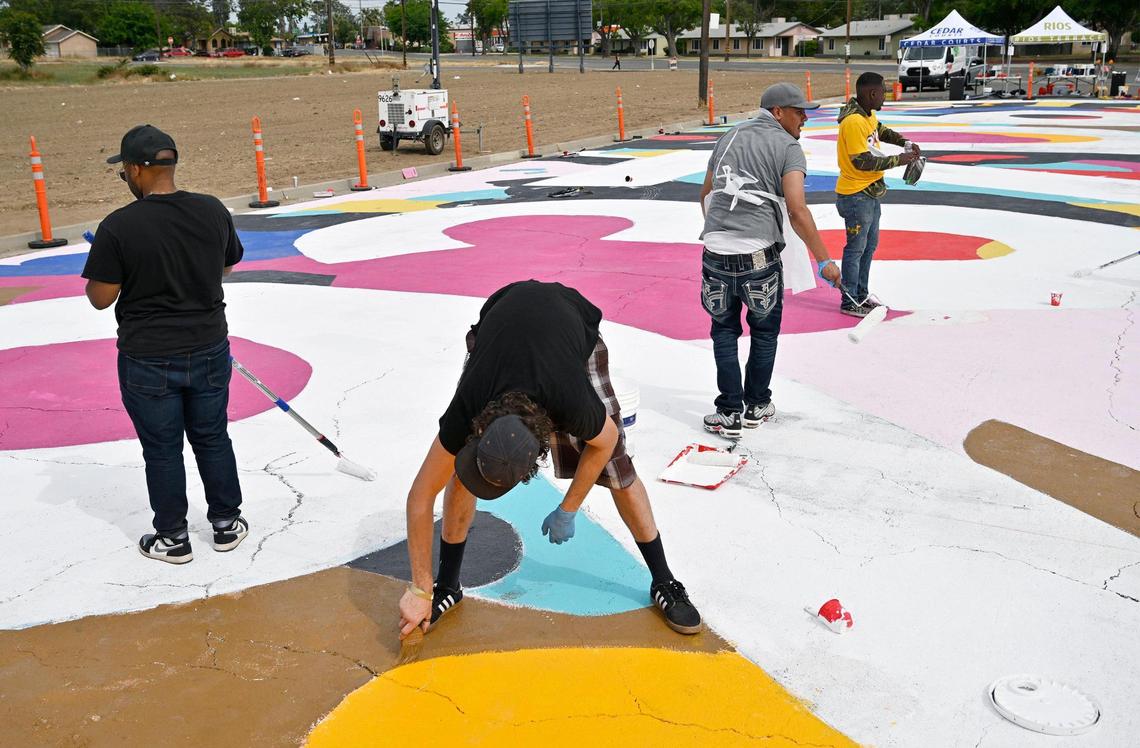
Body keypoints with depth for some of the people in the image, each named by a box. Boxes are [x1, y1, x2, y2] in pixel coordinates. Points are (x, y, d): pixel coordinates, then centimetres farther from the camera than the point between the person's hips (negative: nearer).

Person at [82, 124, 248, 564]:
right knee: (213, 439, 18)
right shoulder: (213, 211, -6)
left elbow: (100, 297, -11)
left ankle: (172, 538, 25)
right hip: (209, 350, 4)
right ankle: (226, 524, 30)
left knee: (162, 449, 11)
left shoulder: (118, 226, -18)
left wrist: (103, 271, 8)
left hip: (149, 361, -3)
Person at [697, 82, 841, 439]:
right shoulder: (787, 146, -2)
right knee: (764, 329, 16)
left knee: (724, 330, 17)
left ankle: (730, 413, 14)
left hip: (716, 252, 4)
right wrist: (824, 261, -11)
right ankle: (756, 407, 27)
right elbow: (797, 211, -14)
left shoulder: (730, 137, 15)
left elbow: (706, 193, 23)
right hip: (759, 255, -4)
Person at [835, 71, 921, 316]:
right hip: (856, 195, -10)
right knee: (856, 248, 0)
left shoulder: (869, 116, 6)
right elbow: (863, 161, -26)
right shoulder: (854, 122, -24)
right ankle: (849, 303, 11)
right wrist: (898, 160, -20)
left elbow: (882, 131, 26)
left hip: (871, 192, 10)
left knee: (869, 245, 18)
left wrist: (905, 142, 8)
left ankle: (862, 295, 31)